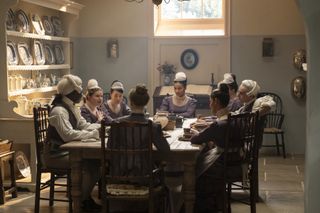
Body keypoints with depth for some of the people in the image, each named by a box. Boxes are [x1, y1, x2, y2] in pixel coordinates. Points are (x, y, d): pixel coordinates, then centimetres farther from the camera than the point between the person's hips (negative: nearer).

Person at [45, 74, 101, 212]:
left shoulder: (72, 108, 10)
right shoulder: (59, 111, -22)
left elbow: (84, 125, 13)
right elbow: (68, 134, -32)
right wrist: (93, 134, -27)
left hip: (68, 150, 9)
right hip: (56, 154, -9)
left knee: (97, 161, -3)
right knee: (87, 165, -22)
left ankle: (86, 196, 11)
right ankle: (82, 202, -4)